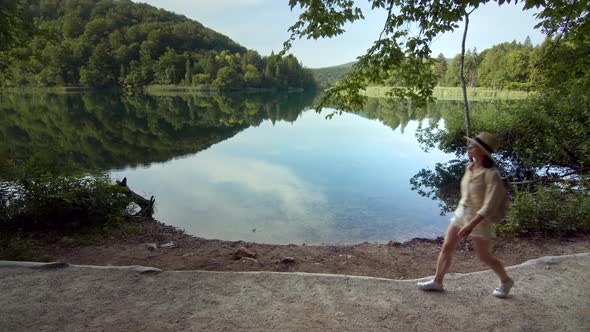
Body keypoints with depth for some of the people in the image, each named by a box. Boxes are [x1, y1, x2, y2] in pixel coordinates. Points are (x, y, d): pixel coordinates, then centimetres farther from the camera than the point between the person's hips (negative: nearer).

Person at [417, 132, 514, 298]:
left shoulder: (491, 174, -21)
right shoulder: (470, 167, 1)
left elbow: (489, 205, -25)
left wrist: (471, 224, -30)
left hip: (480, 219, -7)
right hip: (461, 212, 7)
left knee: (484, 256, 10)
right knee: (446, 247, 7)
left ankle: (506, 281, 37)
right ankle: (437, 281, 19)